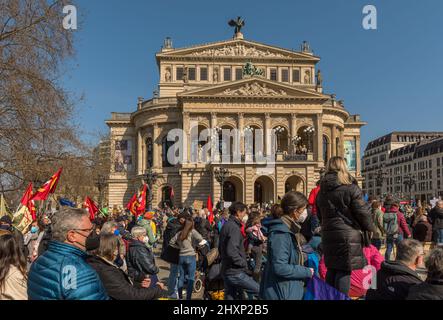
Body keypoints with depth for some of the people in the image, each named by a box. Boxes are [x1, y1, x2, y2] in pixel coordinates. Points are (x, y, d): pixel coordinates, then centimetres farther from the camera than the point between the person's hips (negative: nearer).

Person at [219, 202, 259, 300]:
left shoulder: (226, 225, 13)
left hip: (226, 271, 10)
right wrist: (243, 263, -14)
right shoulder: (234, 227, -18)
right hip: (235, 273, -10)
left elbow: (221, 248, 21)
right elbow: (231, 251, -27)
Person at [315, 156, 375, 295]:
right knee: (344, 270, -2)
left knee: (331, 269, 16)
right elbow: (363, 212, -8)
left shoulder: (322, 191, 10)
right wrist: (370, 228, 8)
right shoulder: (350, 188, -10)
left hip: (328, 235, 6)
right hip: (348, 235, -6)